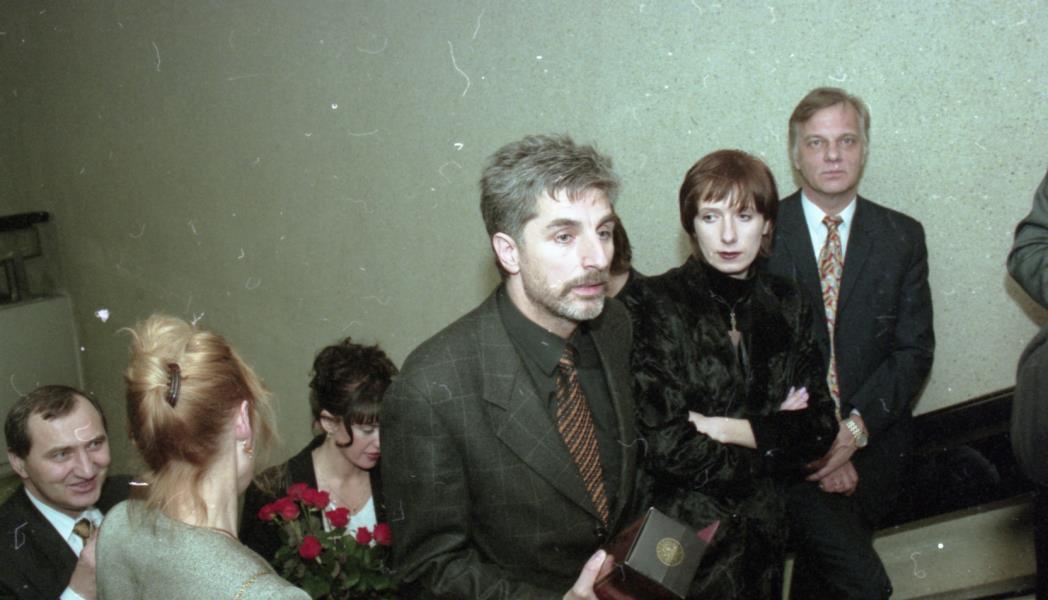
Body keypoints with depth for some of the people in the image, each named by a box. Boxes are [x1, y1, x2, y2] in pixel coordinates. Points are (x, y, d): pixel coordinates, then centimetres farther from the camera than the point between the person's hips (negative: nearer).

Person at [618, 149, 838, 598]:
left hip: (762, 527, 5)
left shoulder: (787, 305, 3)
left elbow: (819, 426, -2)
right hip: (681, 529, -4)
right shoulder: (651, 305, -13)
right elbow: (666, 449, -18)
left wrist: (722, 428, -15)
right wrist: (771, 433, -8)